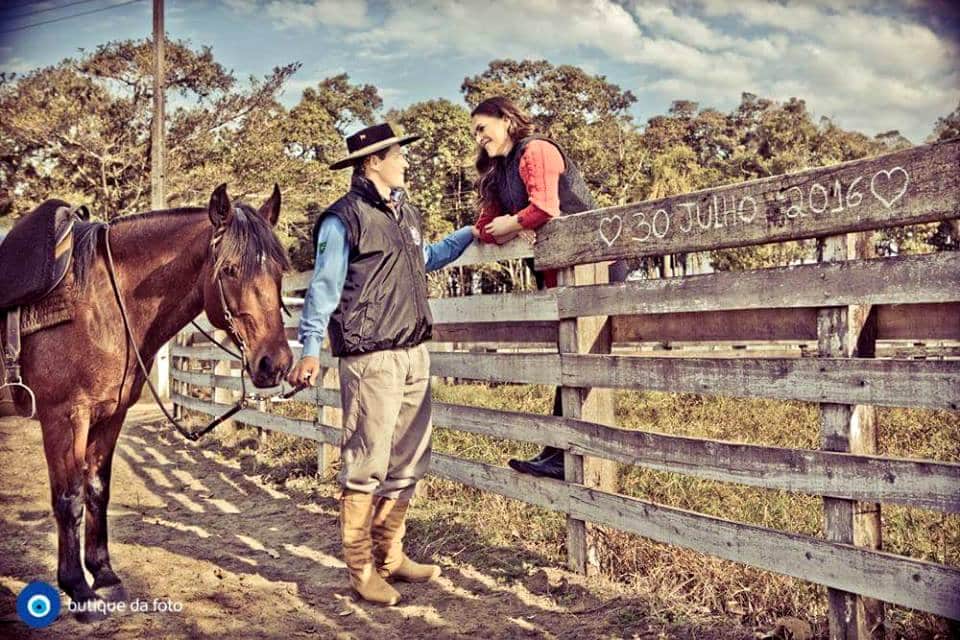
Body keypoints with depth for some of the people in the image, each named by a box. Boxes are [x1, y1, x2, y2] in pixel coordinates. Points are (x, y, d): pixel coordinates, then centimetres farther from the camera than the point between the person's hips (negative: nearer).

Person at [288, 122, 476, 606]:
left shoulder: (406, 213, 17)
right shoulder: (343, 219, -8)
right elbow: (324, 288, -10)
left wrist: (470, 234, 32)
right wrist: (311, 350, -16)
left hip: (414, 353, 9)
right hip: (371, 357, -8)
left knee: (407, 462, 13)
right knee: (366, 464, -3)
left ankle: (389, 555, 26)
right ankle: (360, 568, 9)